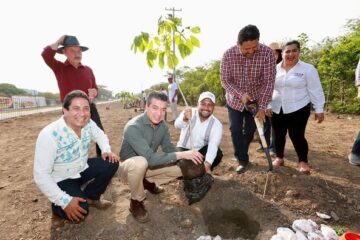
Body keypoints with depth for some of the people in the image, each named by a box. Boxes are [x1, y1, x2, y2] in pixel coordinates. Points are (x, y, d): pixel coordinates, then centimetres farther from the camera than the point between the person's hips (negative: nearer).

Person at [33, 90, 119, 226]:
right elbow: (41, 175, -27)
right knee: (80, 211, -24)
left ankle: (91, 197, 8)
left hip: (82, 168, 6)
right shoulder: (49, 135, -30)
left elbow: (100, 136, 10)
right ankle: (59, 207, 13)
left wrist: (106, 150, -13)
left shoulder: (89, 124, -13)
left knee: (111, 164, -15)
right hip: (61, 179, -5)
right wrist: (65, 201, -30)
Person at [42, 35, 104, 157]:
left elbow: (95, 88, 18)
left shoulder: (88, 69, 10)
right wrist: (59, 41, -6)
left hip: (90, 107, 3)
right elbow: (46, 54, -19)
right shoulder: (59, 68, 0)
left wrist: (94, 92, -7)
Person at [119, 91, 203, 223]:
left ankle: (149, 182, 14)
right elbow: (150, 158, -39)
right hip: (129, 165, -6)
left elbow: (169, 149, -6)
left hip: (148, 166, 6)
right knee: (140, 162, -41)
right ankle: (136, 202, -12)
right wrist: (181, 154, -42)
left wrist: (188, 162, -23)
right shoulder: (133, 127, -33)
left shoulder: (163, 125, -10)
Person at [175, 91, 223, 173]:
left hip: (202, 150, 1)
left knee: (217, 154, -25)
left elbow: (213, 145, -31)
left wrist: (207, 164, -48)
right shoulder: (188, 112, -17)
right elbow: (177, 125, -38)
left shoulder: (217, 125, -17)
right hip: (184, 148, 0)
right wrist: (184, 119, -62)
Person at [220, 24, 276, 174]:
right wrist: (241, 94, -29)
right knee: (236, 130, -1)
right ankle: (242, 160, 15)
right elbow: (225, 81, -15)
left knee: (250, 130, 10)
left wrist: (262, 107, -25)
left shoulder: (267, 53, -22)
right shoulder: (228, 55, -20)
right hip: (234, 100, 0)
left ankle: (241, 154, 36)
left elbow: (269, 82, -21)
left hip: (256, 100, 0)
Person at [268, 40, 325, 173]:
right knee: (278, 135, 10)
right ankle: (279, 158, 29)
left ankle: (303, 161, 19)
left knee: (297, 135, -2)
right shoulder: (275, 69, 4)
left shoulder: (308, 69, -4)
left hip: (298, 109, -3)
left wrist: (319, 109, -5)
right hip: (277, 109, 3)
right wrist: (268, 105, 1)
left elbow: (315, 91, -3)